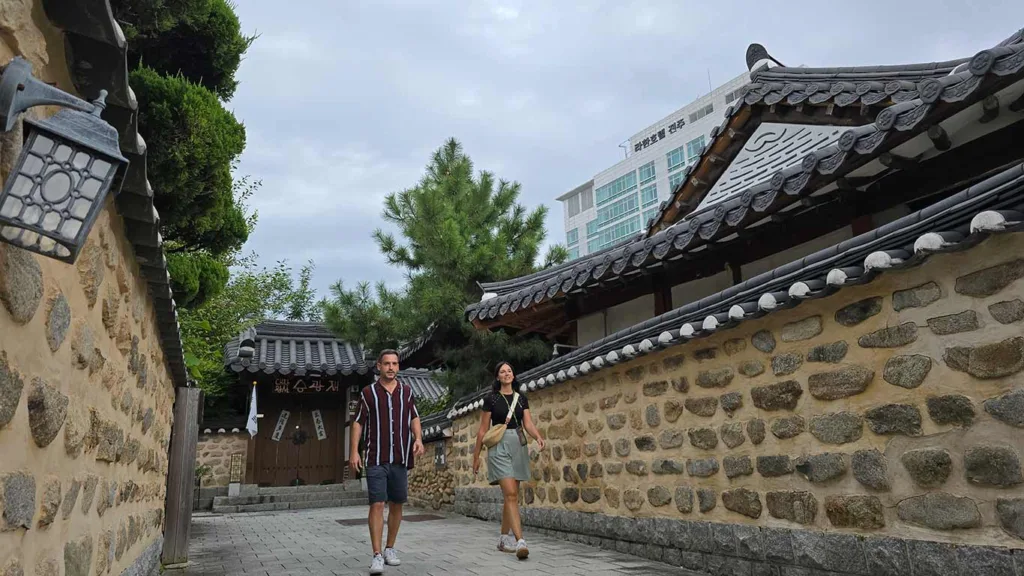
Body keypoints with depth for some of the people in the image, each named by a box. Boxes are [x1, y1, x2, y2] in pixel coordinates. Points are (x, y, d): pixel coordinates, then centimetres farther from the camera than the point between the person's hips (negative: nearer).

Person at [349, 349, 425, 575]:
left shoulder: (407, 392, 8)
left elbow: (414, 418, 9)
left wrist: (418, 439, -9)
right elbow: (358, 423, 2)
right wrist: (354, 451, -5)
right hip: (376, 459, -3)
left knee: (396, 504, 10)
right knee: (377, 504, -9)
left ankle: (390, 548, 25)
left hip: (401, 459, 3)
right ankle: (377, 555, -6)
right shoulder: (368, 393, 2)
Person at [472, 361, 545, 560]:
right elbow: (483, 429, 3)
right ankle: (520, 541, -21)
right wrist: (476, 455, 4)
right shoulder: (491, 398, 0)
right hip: (499, 446, -4)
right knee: (511, 494, -15)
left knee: (511, 495, 9)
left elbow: (528, 424, 1)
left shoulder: (521, 398, 10)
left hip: (518, 446, 4)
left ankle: (503, 539, 22)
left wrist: (538, 437, -19)